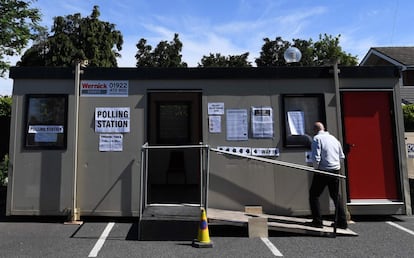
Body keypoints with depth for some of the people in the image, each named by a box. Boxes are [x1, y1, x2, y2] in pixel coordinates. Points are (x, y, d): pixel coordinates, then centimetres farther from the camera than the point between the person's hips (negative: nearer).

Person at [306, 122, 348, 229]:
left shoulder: (317, 138, -10)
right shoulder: (333, 138, 12)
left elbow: (316, 158, -19)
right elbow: (342, 156, 17)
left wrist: (316, 168, -3)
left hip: (323, 172, -7)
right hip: (335, 171, 7)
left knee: (314, 195, 6)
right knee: (336, 195, 19)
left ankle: (317, 221, 6)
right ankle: (342, 222, 23)